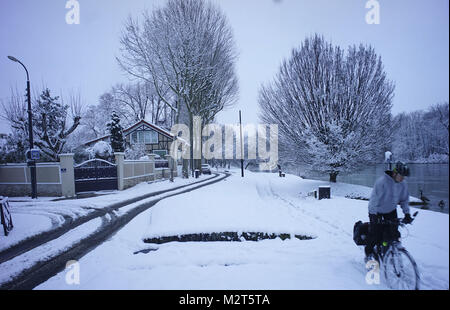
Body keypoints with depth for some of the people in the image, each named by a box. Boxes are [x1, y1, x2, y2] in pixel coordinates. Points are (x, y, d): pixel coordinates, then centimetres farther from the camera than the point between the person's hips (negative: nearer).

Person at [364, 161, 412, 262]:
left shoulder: (403, 184, -5)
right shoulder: (382, 181, -24)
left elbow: (404, 199, 6)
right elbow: (374, 198, -24)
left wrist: (407, 213, -5)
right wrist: (373, 214, -26)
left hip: (391, 211, 5)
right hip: (377, 211, -5)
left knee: (394, 233, -4)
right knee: (375, 233, -6)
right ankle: (369, 254, 15)